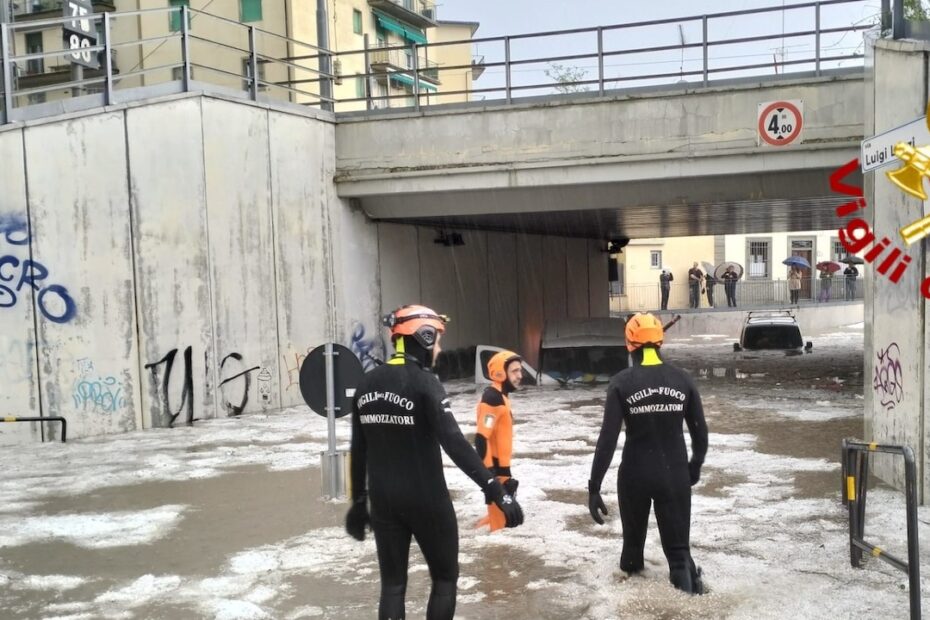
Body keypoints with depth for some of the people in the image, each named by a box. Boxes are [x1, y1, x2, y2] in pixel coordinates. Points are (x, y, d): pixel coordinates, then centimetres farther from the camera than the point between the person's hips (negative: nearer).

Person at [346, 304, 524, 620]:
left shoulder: (367, 384, 4)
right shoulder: (424, 382, -16)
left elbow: (359, 451, 10)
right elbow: (454, 442, -26)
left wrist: (359, 501, 19)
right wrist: (494, 488, -28)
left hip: (383, 501, 6)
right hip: (427, 500, -5)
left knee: (392, 584, 14)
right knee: (445, 578, 13)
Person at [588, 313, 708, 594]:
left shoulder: (622, 382, -11)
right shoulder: (682, 379, -3)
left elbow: (608, 438, -15)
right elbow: (700, 433, 3)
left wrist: (594, 487, -11)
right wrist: (695, 467, 22)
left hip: (635, 475, -1)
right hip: (674, 474, 1)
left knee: (633, 542, 20)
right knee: (679, 548, 8)